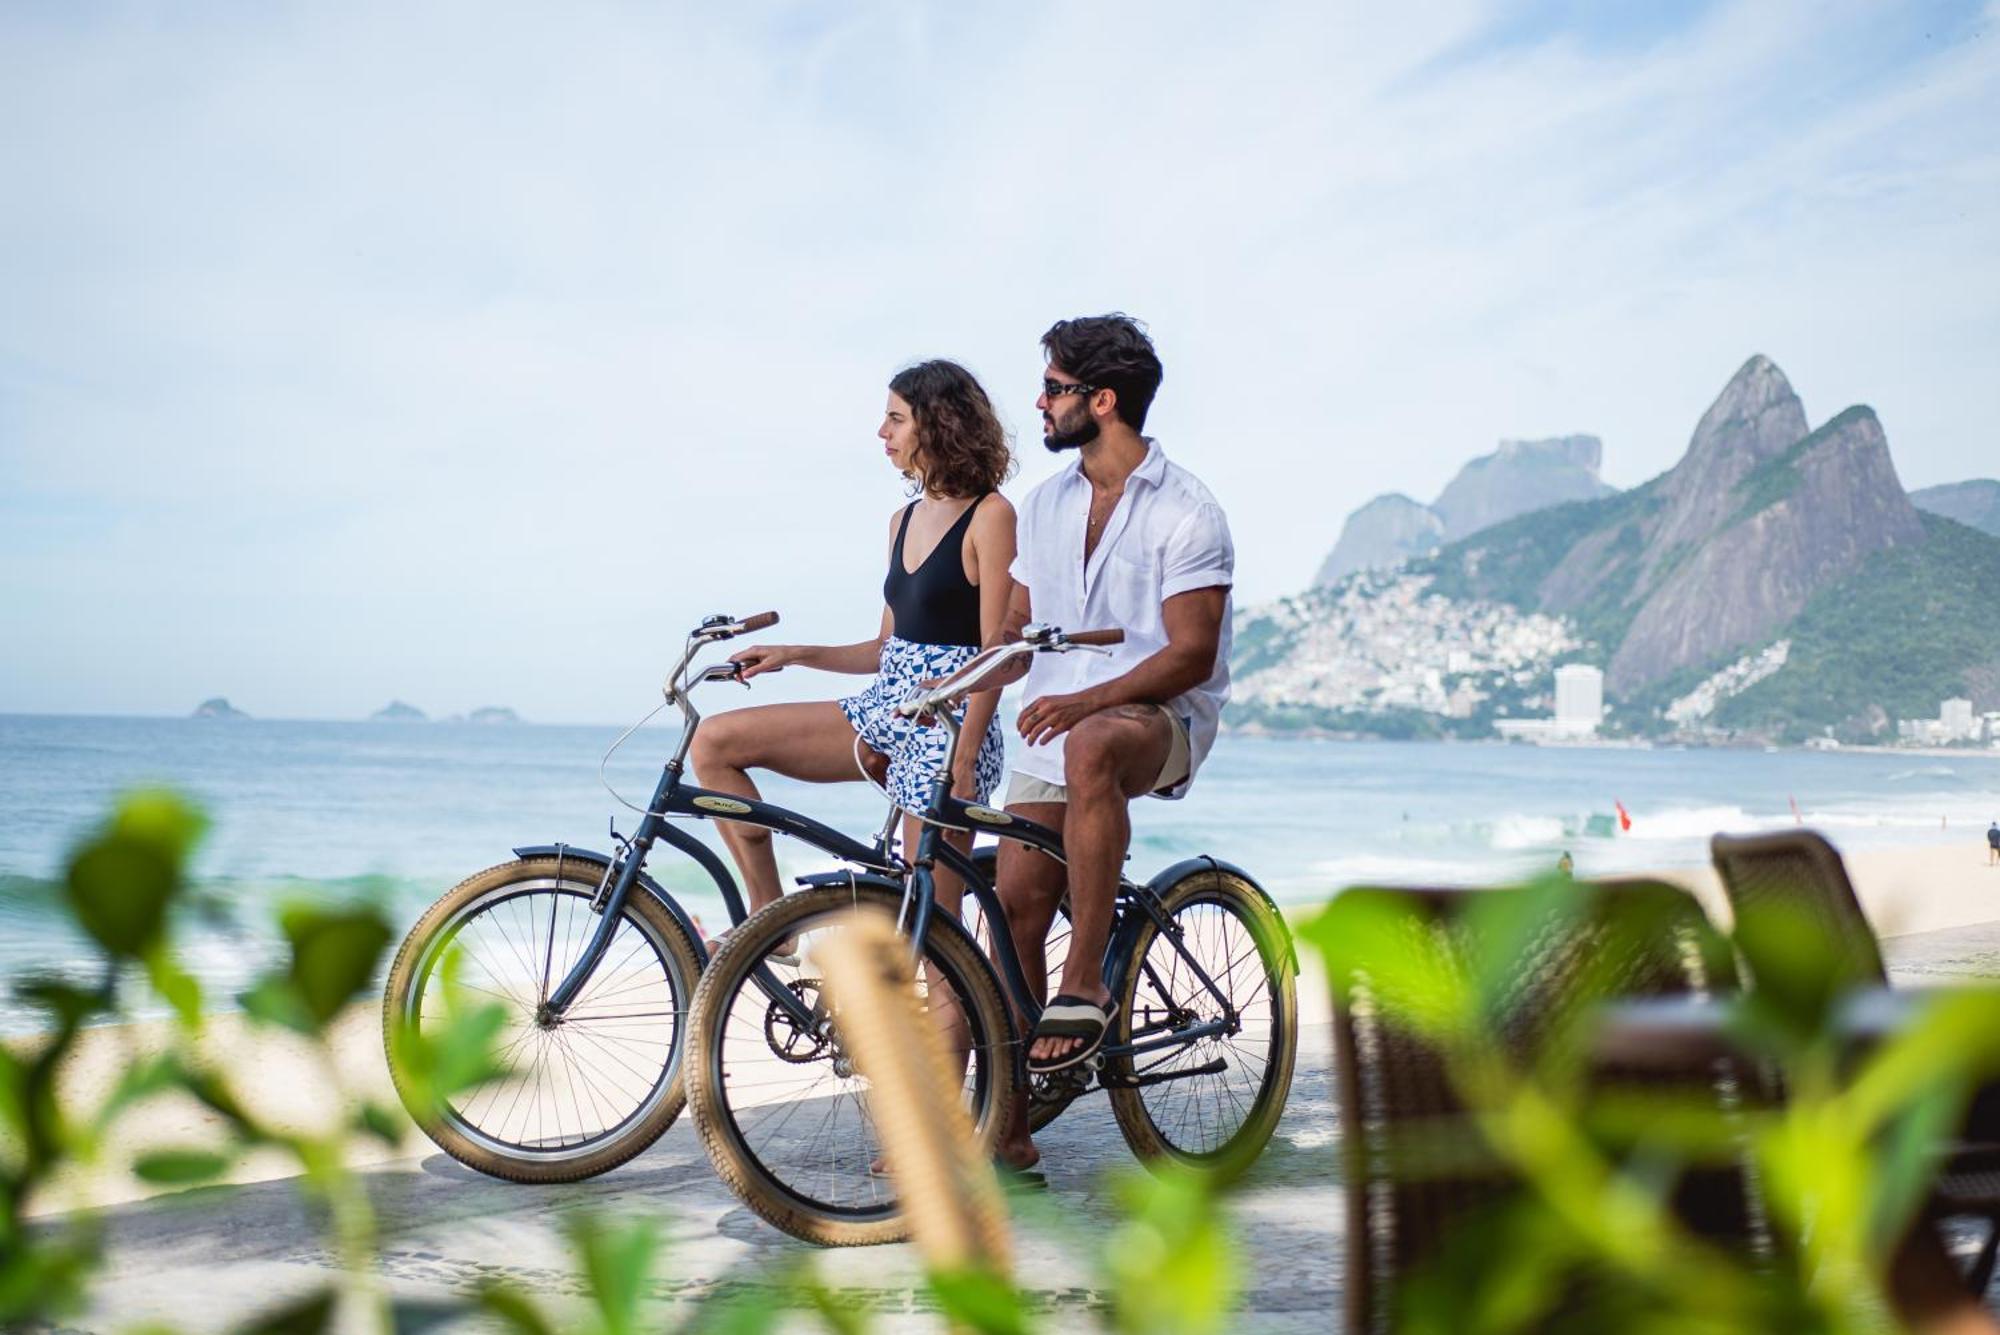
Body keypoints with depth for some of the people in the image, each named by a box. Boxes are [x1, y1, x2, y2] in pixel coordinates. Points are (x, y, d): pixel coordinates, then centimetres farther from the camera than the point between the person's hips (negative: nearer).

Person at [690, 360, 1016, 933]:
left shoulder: (989, 515, -9)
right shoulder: (904, 520, 15)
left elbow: (997, 650, -13)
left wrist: (964, 756, -19)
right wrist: (794, 654, 8)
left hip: (949, 727, -8)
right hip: (886, 710, 8)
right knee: (715, 741, -1)